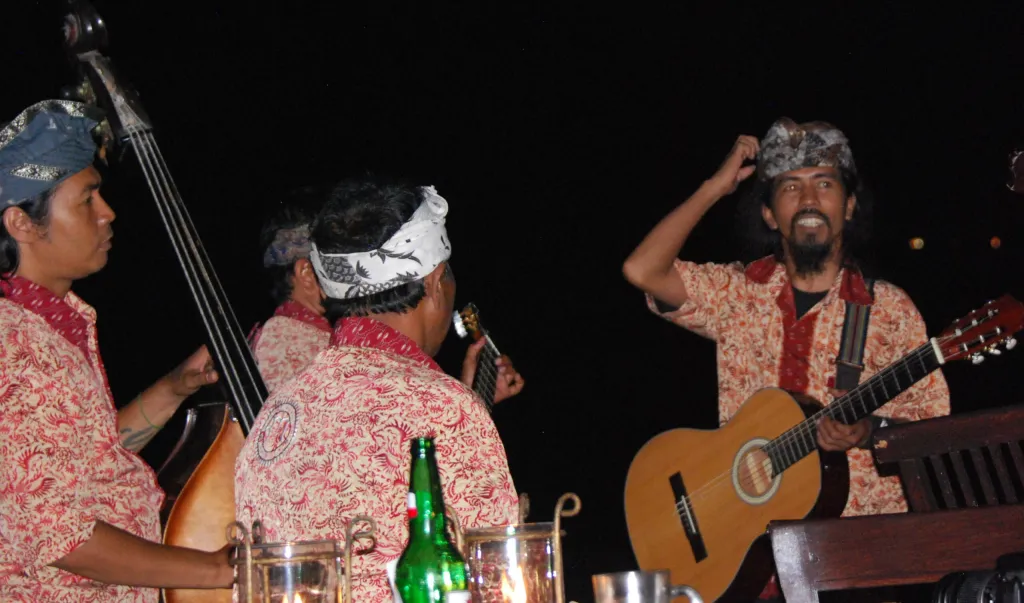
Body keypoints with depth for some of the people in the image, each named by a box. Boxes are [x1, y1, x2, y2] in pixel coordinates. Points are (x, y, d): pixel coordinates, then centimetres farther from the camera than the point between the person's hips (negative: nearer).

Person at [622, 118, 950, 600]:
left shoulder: (888, 308, 5)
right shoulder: (736, 294, 9)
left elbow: (933, 424, 5)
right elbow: (642, 271, -6)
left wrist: (869, 429, -15)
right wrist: (715, 188, 2)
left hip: (865, 531, 0)